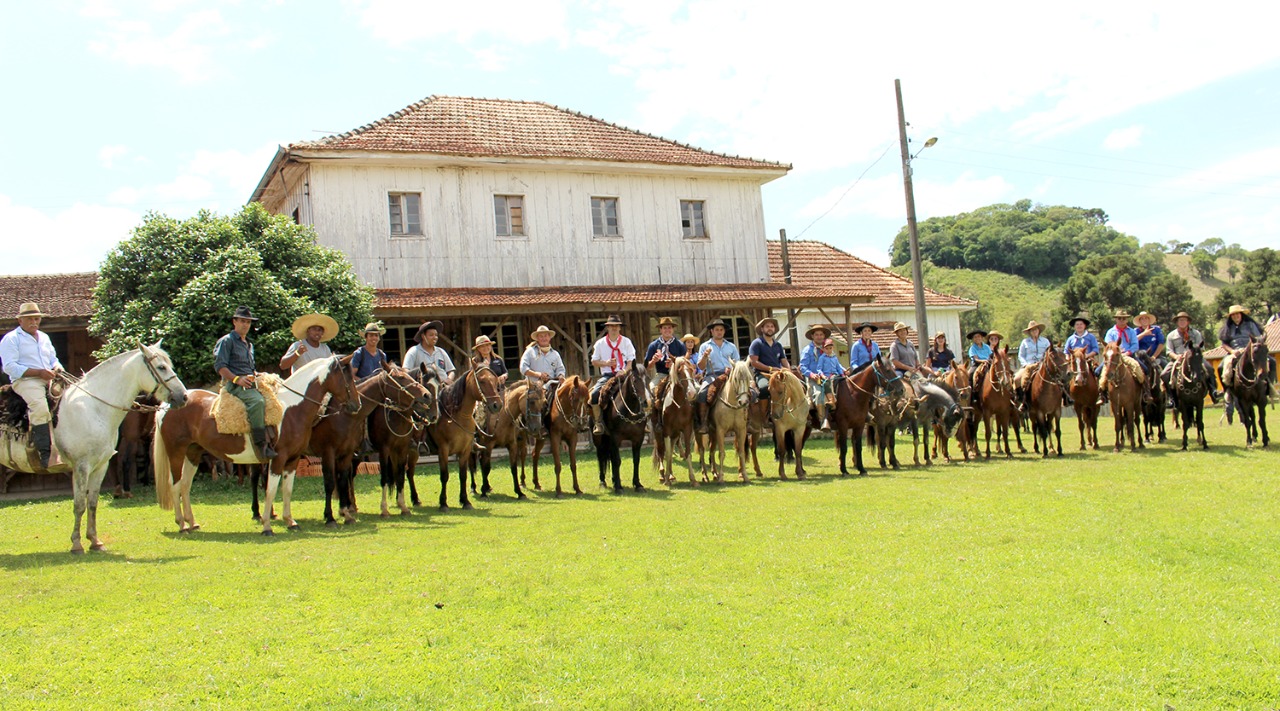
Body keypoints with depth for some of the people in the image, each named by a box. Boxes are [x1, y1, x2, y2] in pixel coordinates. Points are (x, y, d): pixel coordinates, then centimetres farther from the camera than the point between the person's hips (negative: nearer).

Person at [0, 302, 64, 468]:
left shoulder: (44, 337, 24)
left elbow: (53, 359, 27)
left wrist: (57, 368, 1)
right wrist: (39, 372, -17)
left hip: (50, 379, 7)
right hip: (25, 381, -6)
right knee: (39, 406, -35)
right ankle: (44, 452, -33)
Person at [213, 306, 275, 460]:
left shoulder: (249, 345, 26)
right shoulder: (226, 341, 2)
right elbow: (220, 366, -9)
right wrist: (237, 379, -21)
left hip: (250, 384, 9)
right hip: (233, 384, -9)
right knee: (257, 401, -35)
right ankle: (261, 445, -37)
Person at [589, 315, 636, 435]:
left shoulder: (626, 342, 8)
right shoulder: (600, 343, 8)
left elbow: (631, 360, 3)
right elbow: (594, 361, 10)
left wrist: (625, 371, -16)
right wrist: (606, 363, -9)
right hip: (607, 375, 1)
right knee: (594, 393, -26)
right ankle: (599, 423, -14)